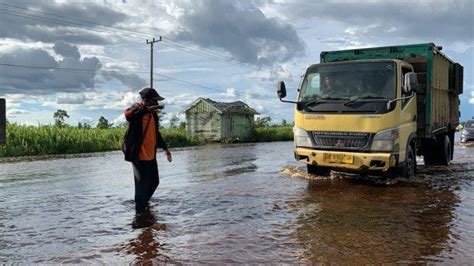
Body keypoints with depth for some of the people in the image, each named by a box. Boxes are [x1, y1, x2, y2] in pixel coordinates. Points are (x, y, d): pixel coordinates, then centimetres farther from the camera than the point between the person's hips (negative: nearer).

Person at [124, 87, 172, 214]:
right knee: (142, 185, -4)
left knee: (154, 182, 18)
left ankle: (144, 204, 39)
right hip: (140, 156, -9)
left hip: (151, 156, 9)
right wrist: (147, 109, -40)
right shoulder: (137, 109, -11)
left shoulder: (153, 113, 13)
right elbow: (127, 114, -37)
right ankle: (140, 210, 13)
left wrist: (165, 148, 25)